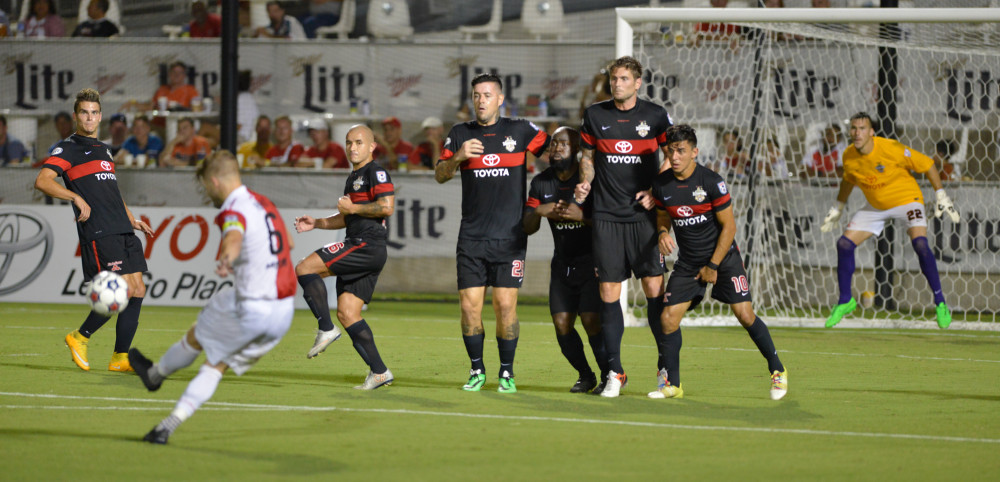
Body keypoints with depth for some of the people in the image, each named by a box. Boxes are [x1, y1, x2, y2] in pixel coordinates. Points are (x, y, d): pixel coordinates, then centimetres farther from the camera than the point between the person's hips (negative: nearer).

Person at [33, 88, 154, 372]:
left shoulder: (103, 150, 23)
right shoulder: (68, 149, -1)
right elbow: (42, 181, -15)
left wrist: (133, 220, 29)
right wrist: (76, 198, -25)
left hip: (123, 232, 8)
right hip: (98, 233, -8)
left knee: (138, 290, 1)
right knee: (124, 290, -17)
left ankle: (120, 358, 7)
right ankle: (80, 337, 1)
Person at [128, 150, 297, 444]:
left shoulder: (235, 212, -15)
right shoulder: (264, 204, 14)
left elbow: (234, 236, -41)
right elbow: (288, 243, 35)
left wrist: (226, 260, -63)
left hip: (251, 310, -8)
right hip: (284, 313, 8)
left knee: (196, 338, 20)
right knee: (216, 365, 15)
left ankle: (155, 374, 46)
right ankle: (169, 425, 11)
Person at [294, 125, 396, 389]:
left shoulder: (376, 172, -5)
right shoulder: (353, 177, 25)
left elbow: (387, 207, -19)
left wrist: (353, 208, -10)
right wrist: (316, 223, 22)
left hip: (368, 245, -10)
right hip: (358, 249, 10)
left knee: (304, 269, -15)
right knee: (346, 312, 4)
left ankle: (326, 329, -13)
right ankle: (379, 372, 3)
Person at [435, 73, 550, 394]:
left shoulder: (520, 131, 4)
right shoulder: (460, 134, 10)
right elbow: (440, 175, 8)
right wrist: (458, 157, -11)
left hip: (509, 235, -2)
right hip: (472, 237, 2)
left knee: (505, 305, -7)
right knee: (469, 305, -3)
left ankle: (507, 373, 7)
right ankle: (477, 370, 12)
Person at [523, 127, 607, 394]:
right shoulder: (541, 182, 4)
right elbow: (528, 227, 6)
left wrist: (582, 216, -28)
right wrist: (538, 211, -15)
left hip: (592, 260, -5)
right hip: (562, 262, 5)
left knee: (592, 321, -15)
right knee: (562, 324, -2)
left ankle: (609, 376, 4)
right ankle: (585, 376, 19)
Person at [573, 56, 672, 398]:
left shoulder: (655, 116, 1)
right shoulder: (595, 115, 6)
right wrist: (585, 182, -2)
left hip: (643, 215, -2)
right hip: (607, 215, 2)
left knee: (654, 287, -6)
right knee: (608, 293, -1)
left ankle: (667, 364, 7)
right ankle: (614, 372, 7)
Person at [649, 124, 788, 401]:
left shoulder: (711, 182, -16)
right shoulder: (661, 184, -3)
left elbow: (728, 226, -10)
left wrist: (713, 266, -10)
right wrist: (662, 233, -11)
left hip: (723, 256, -4)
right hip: (687, 262, 4)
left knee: (745, 315, -12)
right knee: (668, 318, -8)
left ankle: (778, 371, 5)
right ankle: (671, 384, 6)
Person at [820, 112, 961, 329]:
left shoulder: (892, 149, -28)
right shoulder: (849, 156, -12)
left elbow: (927, 165, -16)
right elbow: (848, 180, 12)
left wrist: (941, 196, -15)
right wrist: (837, 209, 16)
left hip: (907, 199, -5)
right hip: (876, 206, 5)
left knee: (920, 243, -28)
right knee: (844, 244, -6)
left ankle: (939, 301, -16)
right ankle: (845, 301, 12)